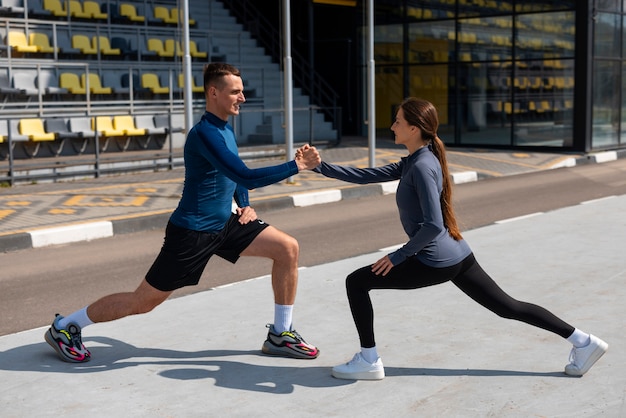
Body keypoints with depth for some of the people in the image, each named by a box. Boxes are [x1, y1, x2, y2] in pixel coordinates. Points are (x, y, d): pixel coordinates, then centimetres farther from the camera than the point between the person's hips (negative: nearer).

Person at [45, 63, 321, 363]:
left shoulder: (225, 127, 6)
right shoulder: (205, 133, -23)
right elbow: (246, 177, -33)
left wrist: (244, 204, 7)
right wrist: (297, 166, -30)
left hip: (224, 223, 9)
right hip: (192, 233, -9)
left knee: (288, 248, -2)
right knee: (143, 301, 1)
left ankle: (280, 335, 9)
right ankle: (63, 327, 20)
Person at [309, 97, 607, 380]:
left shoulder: (422, 167, -16)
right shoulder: (412, 162, 12)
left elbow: (433, 225, -23)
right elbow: (366, 176, 15)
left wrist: (399, 255, -17)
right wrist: (321, 167, 12)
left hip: (435, 262, -10)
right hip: (457, 255, 10)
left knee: (356, 282, -2)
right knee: (508, 307, 15)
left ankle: (368, 361, 4)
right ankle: (583, 341, 17)